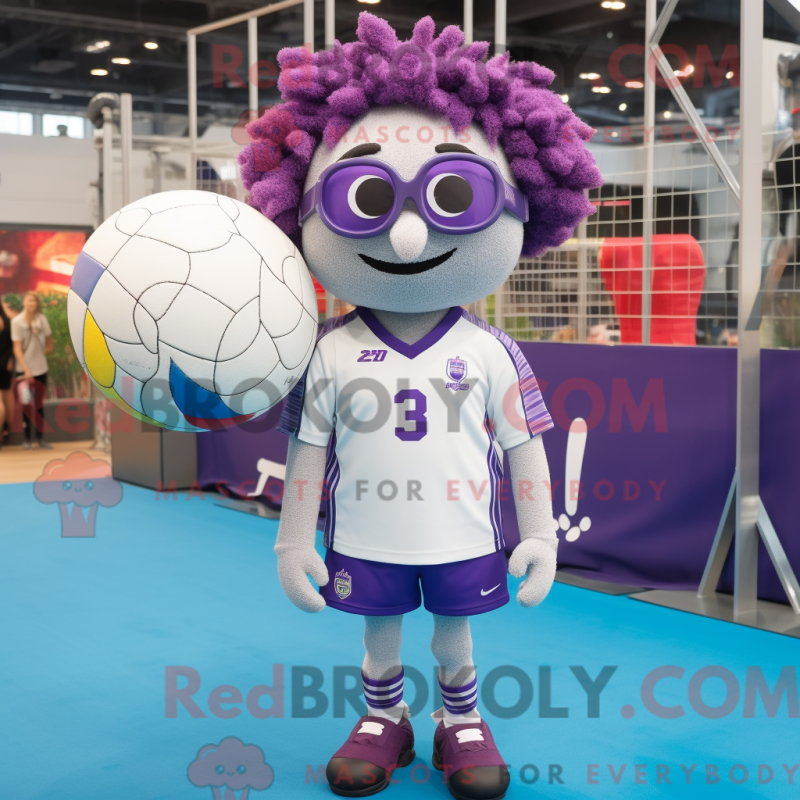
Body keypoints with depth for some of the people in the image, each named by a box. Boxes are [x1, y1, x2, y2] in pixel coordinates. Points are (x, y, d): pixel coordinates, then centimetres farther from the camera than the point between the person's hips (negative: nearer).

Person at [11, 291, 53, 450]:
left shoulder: (41, 319, -2)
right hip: (24, 369, -2)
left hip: (41, 368, 2)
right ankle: (28, 438, 11)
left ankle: (40, 437, 16)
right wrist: (26, 370, -19)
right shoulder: (16, 321, -10)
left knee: (39, 404, 9)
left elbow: (49, 344, 10)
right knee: (27, 405, 4)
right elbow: (17, 349, -13)